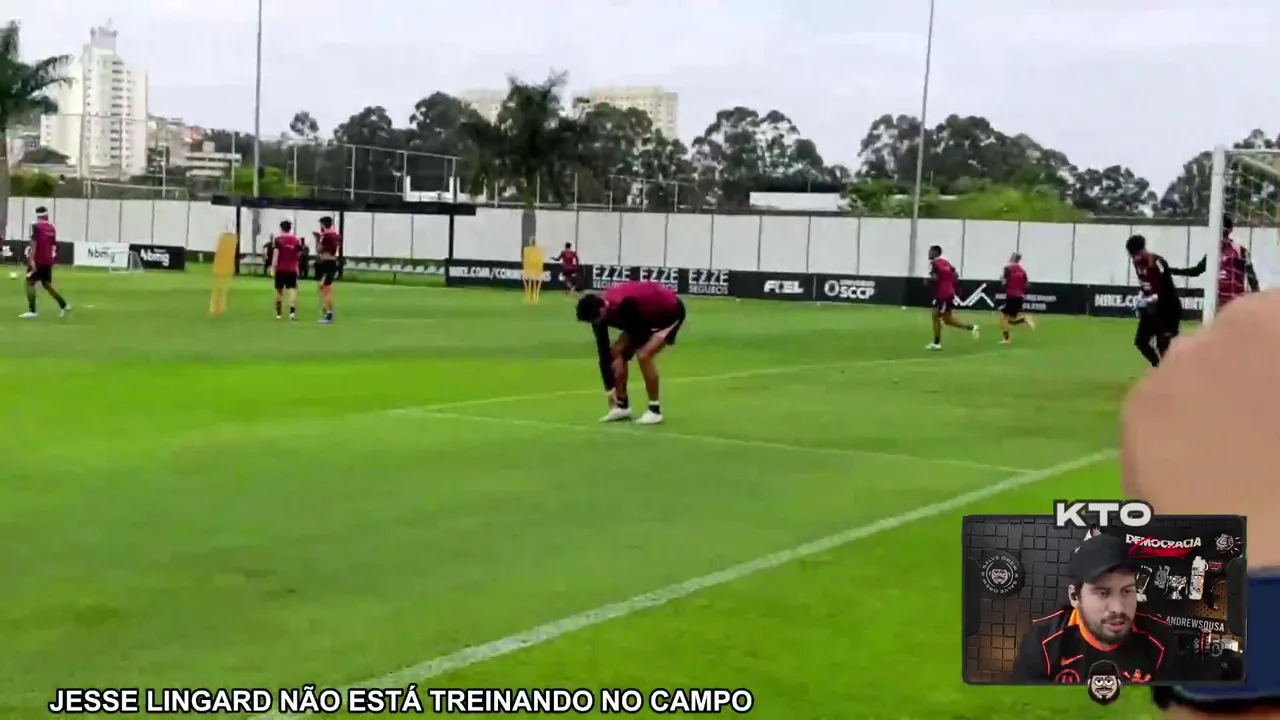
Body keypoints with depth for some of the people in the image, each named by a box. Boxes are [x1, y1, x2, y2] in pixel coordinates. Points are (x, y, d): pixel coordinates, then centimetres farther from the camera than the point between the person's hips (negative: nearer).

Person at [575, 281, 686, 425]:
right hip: (649, 315, 8)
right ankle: (622, 406, 11)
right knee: (615, 352, 1)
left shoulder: (624, 305, -39)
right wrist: (610, 387, -10)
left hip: (670, 312, -8)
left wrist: (622, 357, -10)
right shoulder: (600, 310, -15)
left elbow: (641, 334, -25)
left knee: (643, 355, -24)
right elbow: (603, 352, -10)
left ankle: (655, 410, -11)